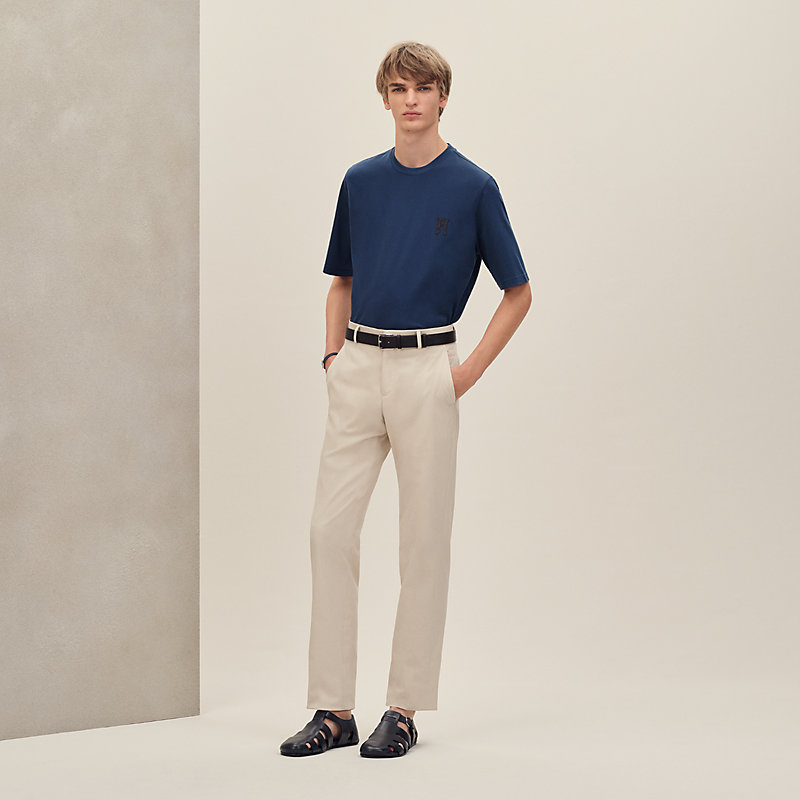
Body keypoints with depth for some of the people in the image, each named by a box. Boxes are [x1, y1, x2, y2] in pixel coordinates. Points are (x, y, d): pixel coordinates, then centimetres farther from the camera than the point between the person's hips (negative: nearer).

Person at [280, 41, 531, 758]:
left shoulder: (473, 186, -2)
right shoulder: (361, 181, 11)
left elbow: (519, 291, 2)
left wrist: (471, 370, -6)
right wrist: (333, 353, 7)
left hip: (426, 369, -4)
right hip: (358, 369, 4)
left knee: (423, 539, 2)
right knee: (331, 529, -1)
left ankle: (406, 708, 10)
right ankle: (334, 708, 5)